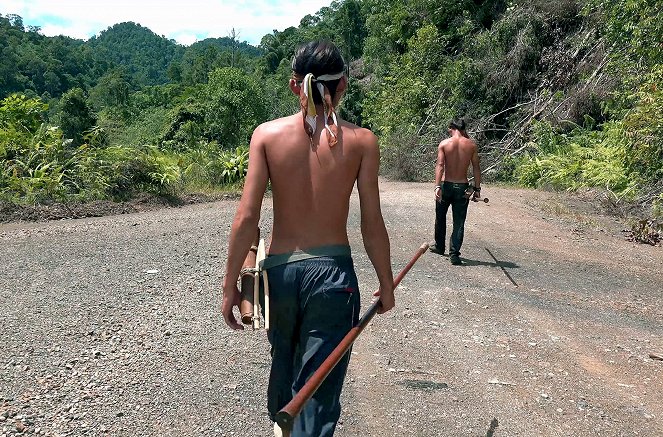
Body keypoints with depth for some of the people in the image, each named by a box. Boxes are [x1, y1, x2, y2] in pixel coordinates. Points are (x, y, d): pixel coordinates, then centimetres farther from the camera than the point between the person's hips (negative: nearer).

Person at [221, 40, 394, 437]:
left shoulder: (267, 134, -3)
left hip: (280, 270, 3)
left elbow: (246, 218, -7)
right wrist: (387, 285, 8)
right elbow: (372, 225, -5)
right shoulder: (361, 141, -5)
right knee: (318, 391, 6)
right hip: (333, 272, -2)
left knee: (283, 364, 27)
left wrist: (231, 285, 2)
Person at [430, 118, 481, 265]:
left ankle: (439, 246, 35)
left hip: (446, 185, 0)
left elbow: (440, 165, -14)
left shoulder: (444, 144, -4)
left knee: (440, 217, 20)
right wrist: (477, 188, 4)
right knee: (459, 222, 4)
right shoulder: (471, 145, 1)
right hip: (462, 187, 0)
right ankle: (454, 254, -1)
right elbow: (476, 168, 0)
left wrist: (437, 186, -19)